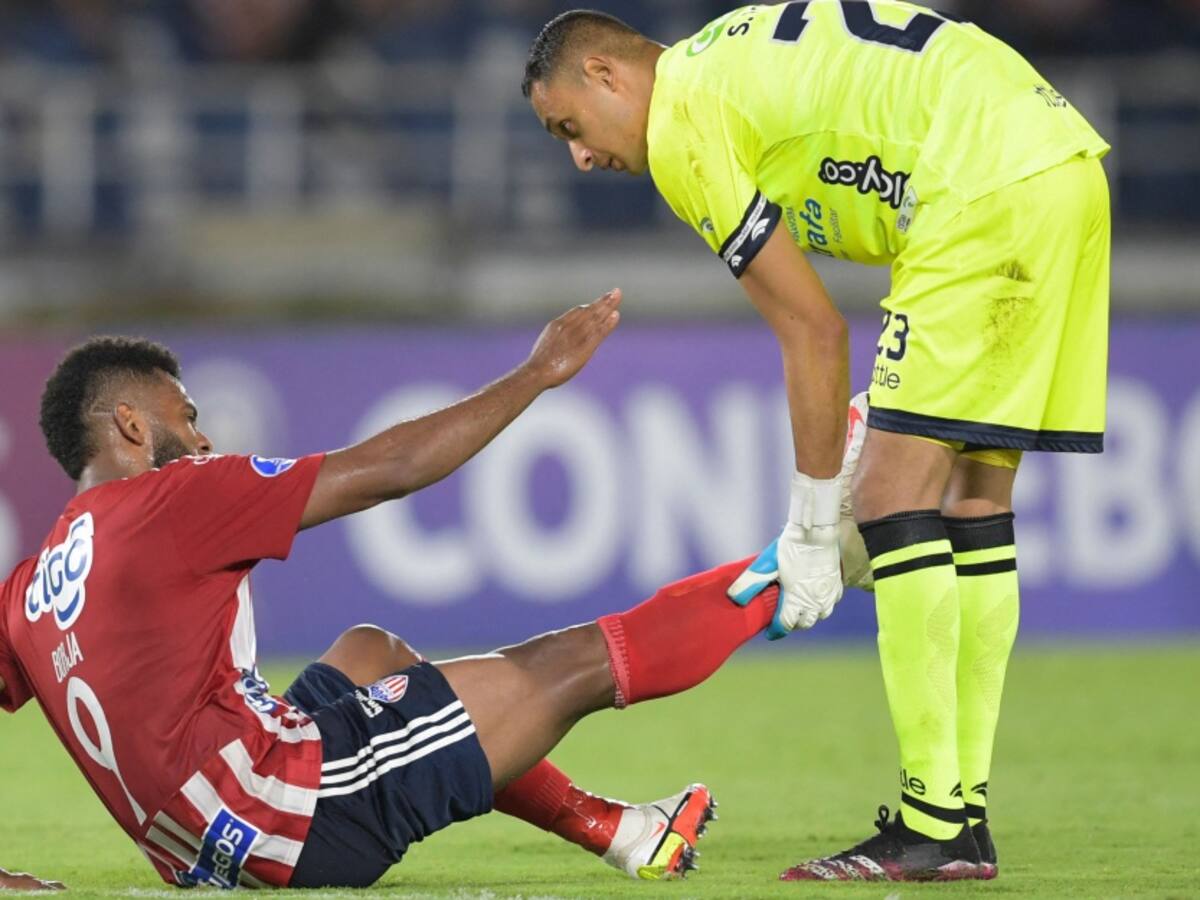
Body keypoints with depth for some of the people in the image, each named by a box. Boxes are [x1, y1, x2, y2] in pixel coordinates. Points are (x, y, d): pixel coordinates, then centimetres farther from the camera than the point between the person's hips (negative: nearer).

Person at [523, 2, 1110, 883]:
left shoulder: (681, 127, -2)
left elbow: (815, 332, -2)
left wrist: (812, 531, 4)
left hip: (993, 190, -9)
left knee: (897, 492, -6)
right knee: (974, 495, 12)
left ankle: (934, 826, -8)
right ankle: (965, 816, 13)